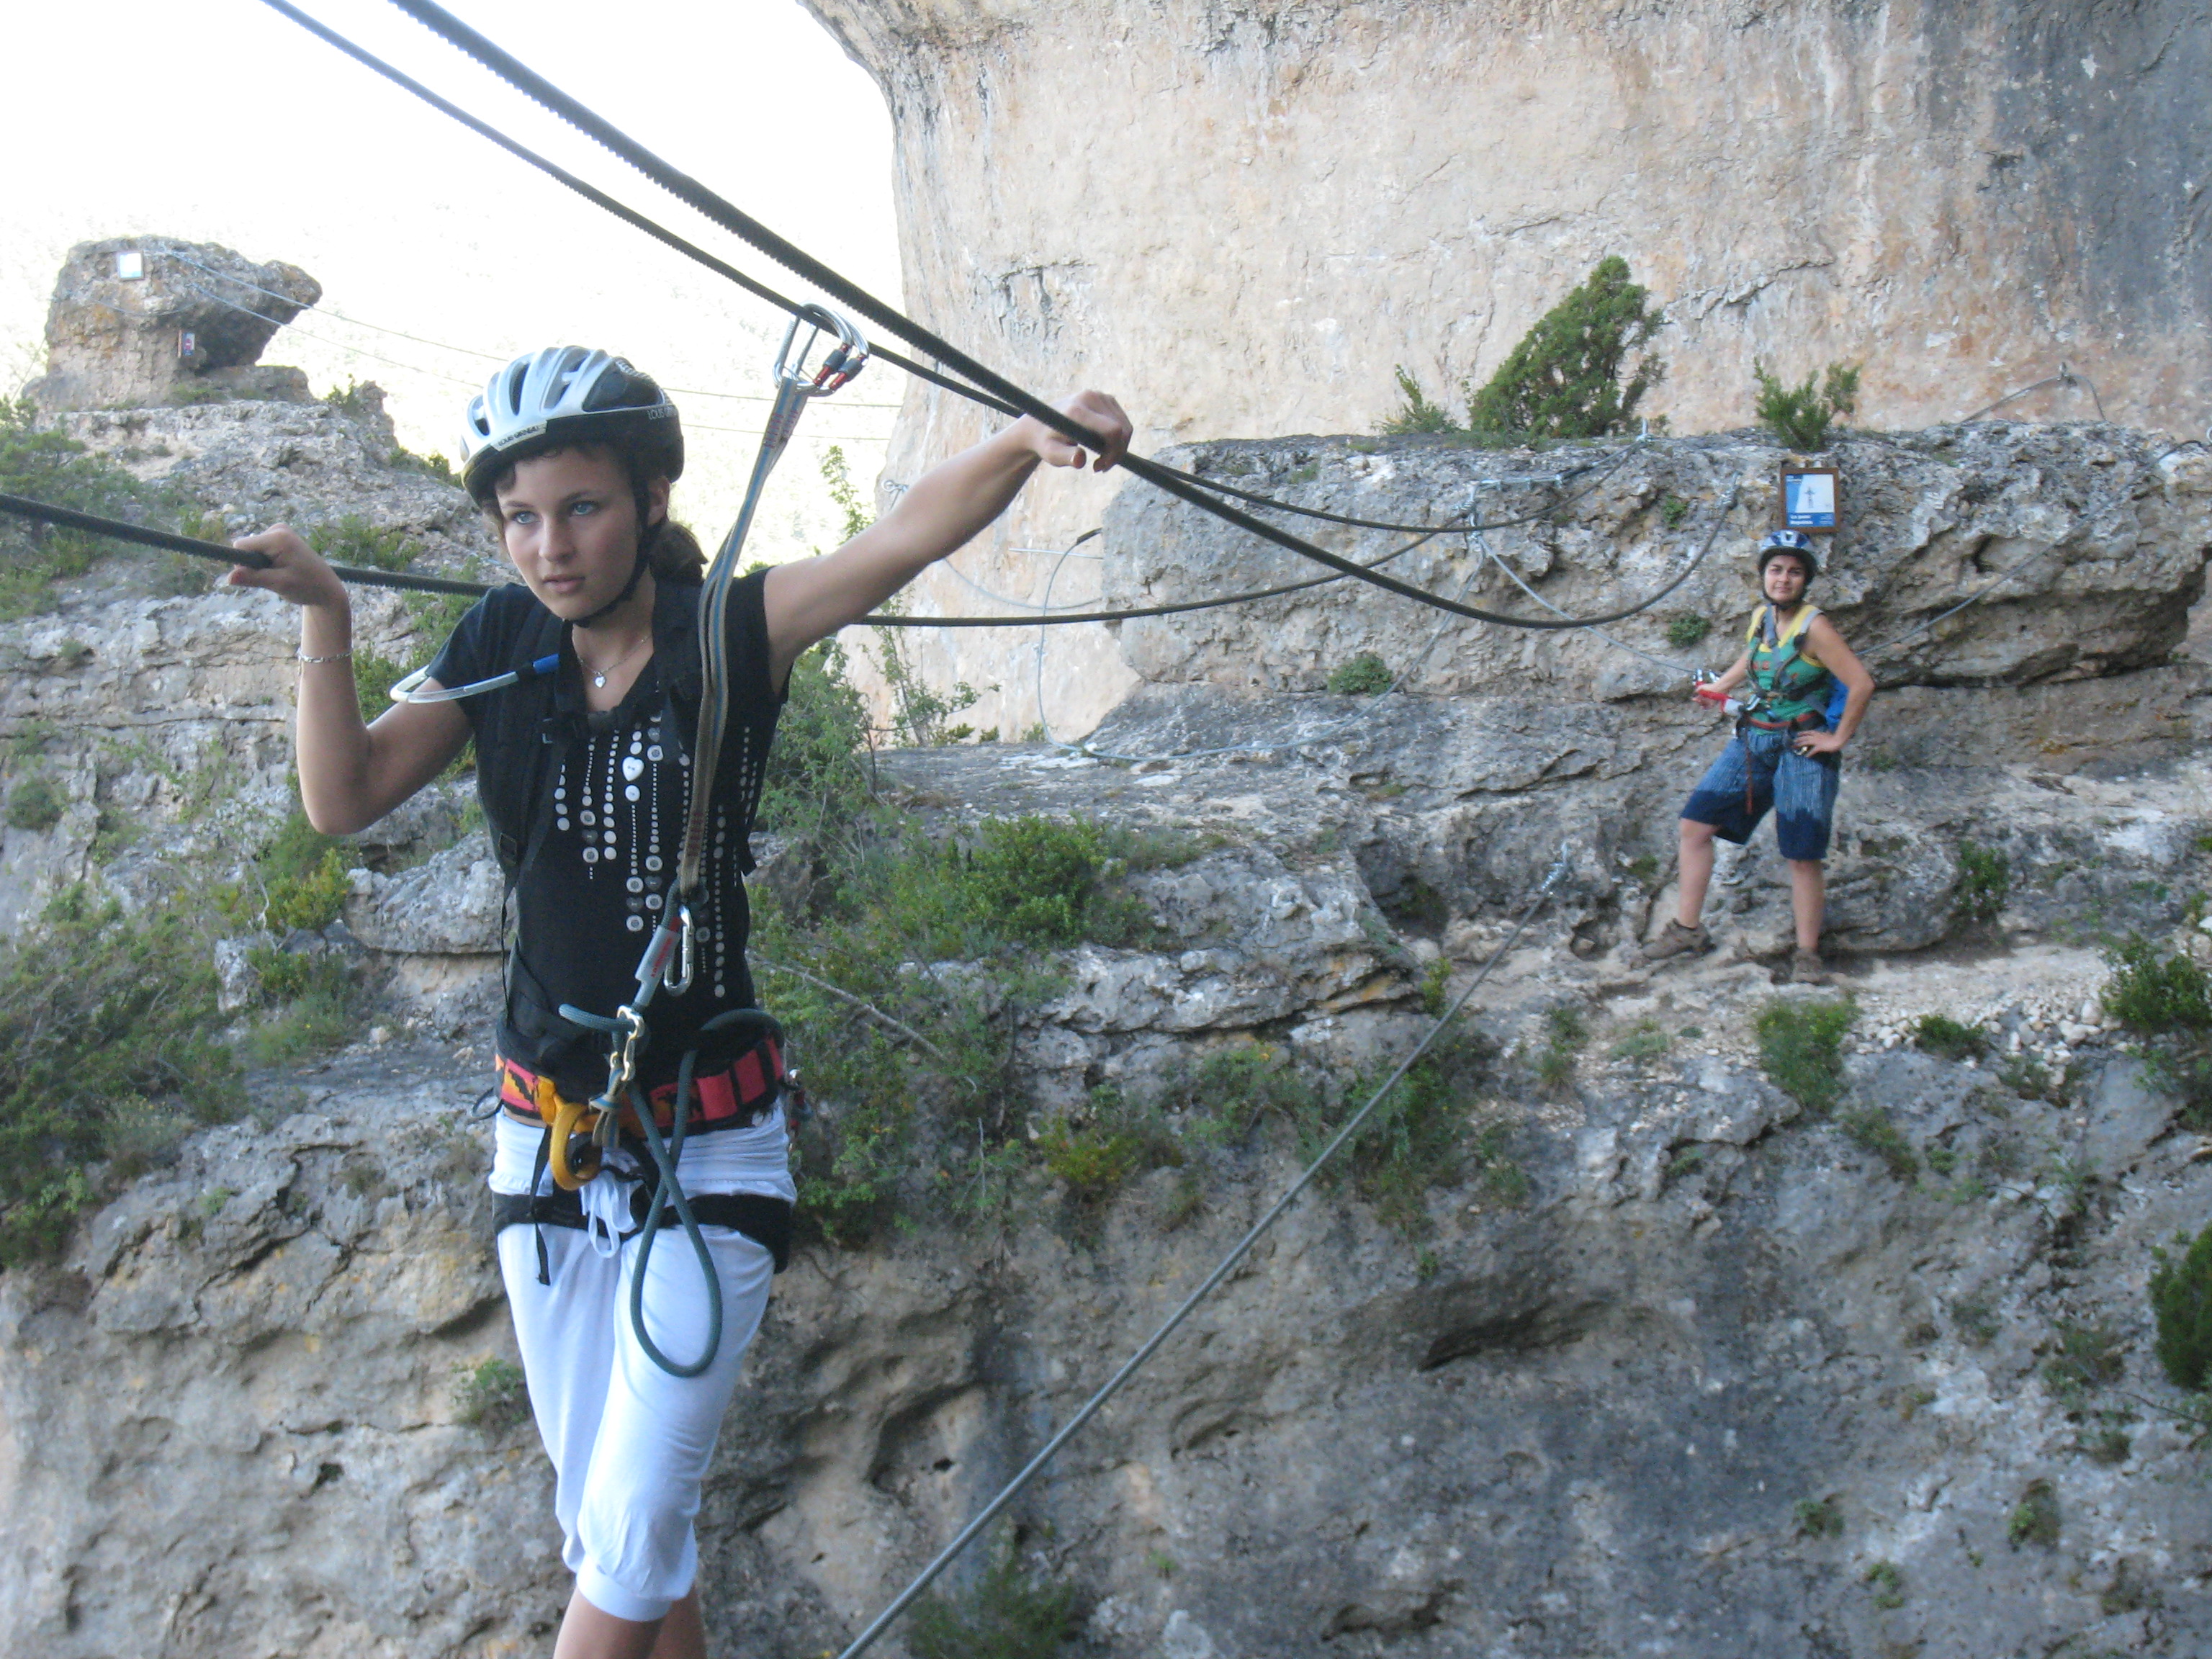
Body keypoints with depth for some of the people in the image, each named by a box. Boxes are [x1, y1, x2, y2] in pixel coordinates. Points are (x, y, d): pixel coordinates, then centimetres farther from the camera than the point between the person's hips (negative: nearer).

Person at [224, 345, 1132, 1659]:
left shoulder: (731, 636, -11)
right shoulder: (504, 646, 1)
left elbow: (909, 532, -26)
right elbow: (344, 799, -2)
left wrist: (1028, 444, -42)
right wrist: (323, 616, -14)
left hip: (710, 1145, -4)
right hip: (547, 1141, 4)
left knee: (632, 1539, -4)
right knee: (604, 1530, 12)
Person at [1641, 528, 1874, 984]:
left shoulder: (1813, 626, -15)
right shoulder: (1761, 617, 6)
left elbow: (1862, 684, -19)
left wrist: (1838, 740, -13)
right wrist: (1721, 685, 25)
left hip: (1801, 747, -7)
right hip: (1752, 740, 7)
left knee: (1803, 856, -5)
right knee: (1695, 824, 2)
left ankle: (1807, 954, 6)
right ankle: (1688, 929, 12)